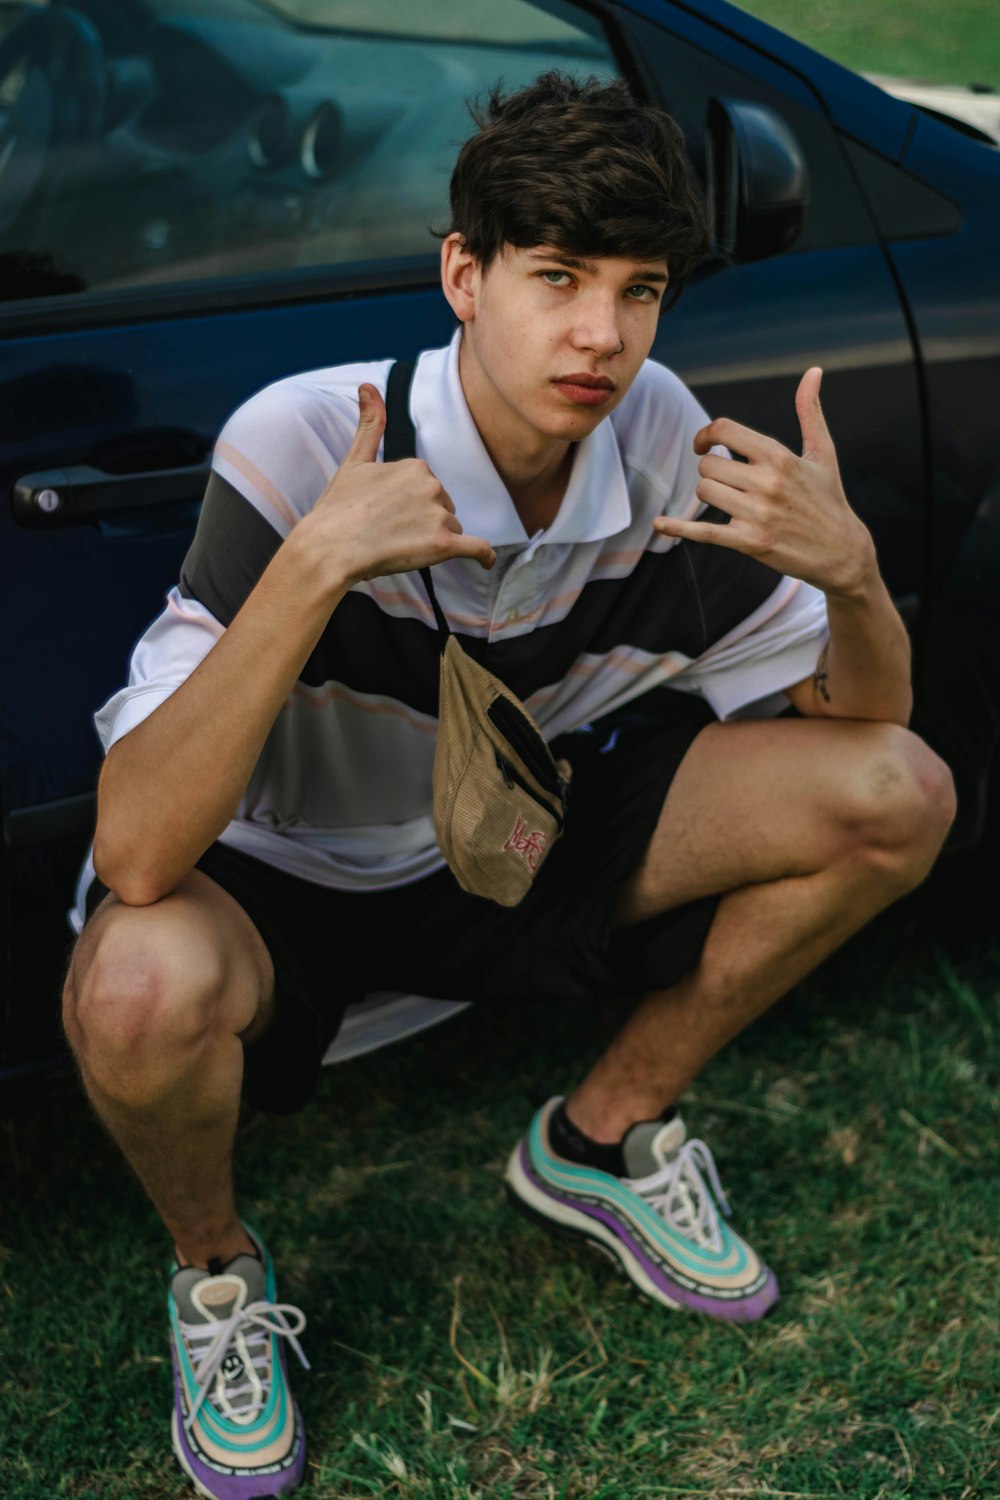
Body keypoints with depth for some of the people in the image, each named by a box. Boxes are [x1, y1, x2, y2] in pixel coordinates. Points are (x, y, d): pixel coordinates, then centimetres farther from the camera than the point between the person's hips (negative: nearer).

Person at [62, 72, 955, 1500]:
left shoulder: (655, 436, -15)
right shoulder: (298, 444, -30)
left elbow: (856, 715, -4)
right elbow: (139, 859, -37)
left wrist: (851, 570, -27)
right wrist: (314, 566, -47)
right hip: (286, 871, -4)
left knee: (898, 797, -11)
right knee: (142, 988, -40)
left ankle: (602, 1138, 11)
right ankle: (218, 1274, -1)